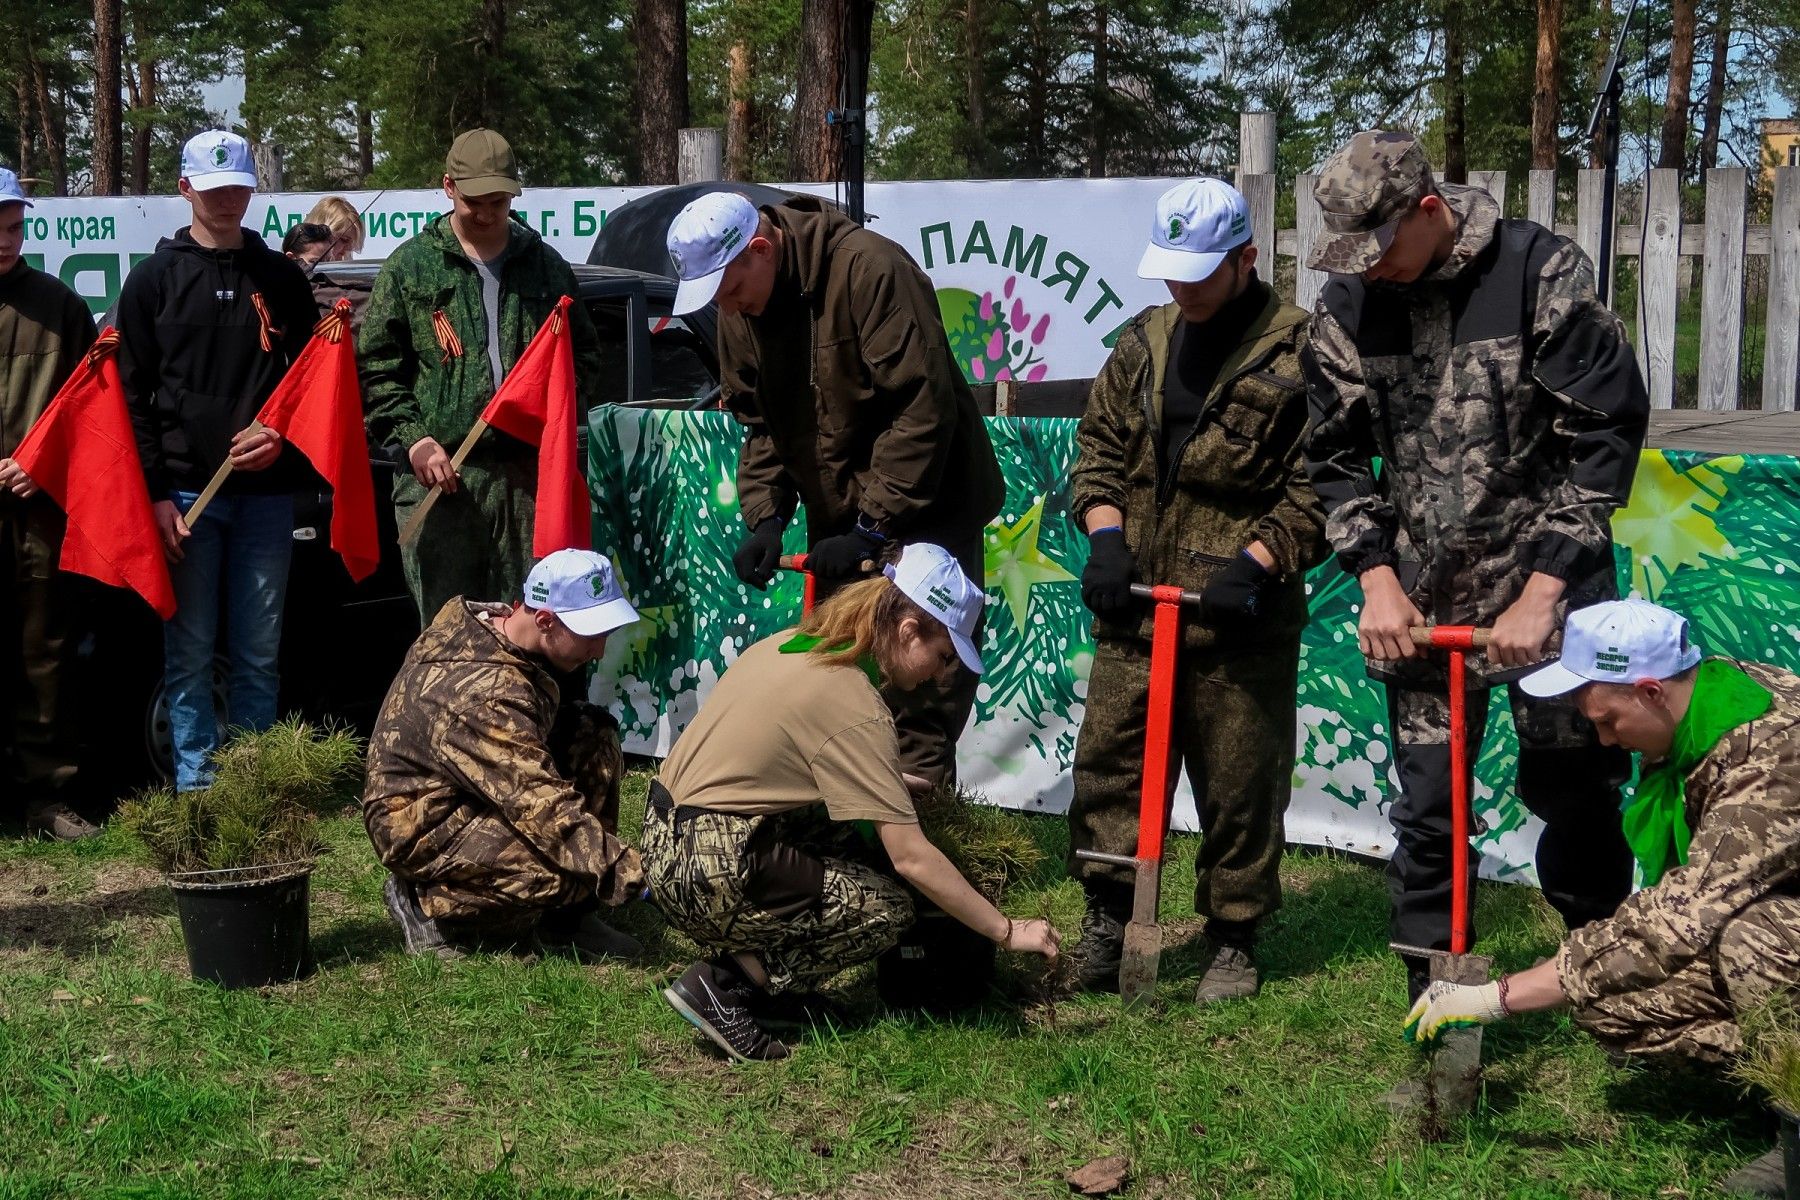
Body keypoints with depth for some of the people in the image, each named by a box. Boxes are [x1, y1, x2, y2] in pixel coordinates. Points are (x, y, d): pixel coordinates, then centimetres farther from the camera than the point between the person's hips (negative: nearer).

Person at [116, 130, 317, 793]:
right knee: (190, 653, 0)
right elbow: (133, 396, 2)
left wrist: (282, 439, -6)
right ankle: (197, 788, 7)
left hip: (266, 492, 2)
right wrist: (156, 493, -7)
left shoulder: (281, 277, 12)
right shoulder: (154, 279, 6)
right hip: (184, 491, -1)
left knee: (258, 654, 4)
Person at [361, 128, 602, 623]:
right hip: (438, 472, -2)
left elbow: (585, 354, 20)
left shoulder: (545, 265, 14)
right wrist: (413, 437, -9)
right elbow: (377, 364, 4)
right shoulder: (411, 266, 7)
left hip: (529, 474, 2)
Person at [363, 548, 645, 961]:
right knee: (565, 869, -30)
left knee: (595, 740, -4)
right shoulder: (489, 694, -33)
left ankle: (570, 914, 1)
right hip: (422, 825, -10)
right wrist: (624, 870, -35)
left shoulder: (491, 619, -4)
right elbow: (540, 806, -36)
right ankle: (425, 902, -4)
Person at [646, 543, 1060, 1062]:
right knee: (887, 910, -2)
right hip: (705, 877, -9)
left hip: (665, 837, 9)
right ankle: (725, 983, -7)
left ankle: (745, 957, 7)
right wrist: (1008, 931, -10)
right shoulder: (856, 709, -17)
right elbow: (911, 858, -18)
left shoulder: (790, 644, 8)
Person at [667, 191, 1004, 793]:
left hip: (925, 507, -7)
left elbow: (923, 410, -26)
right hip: (837, 515, 7)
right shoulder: (737, 306, -1)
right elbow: (760, 423, 9)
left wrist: (873, 528, -24)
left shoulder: (869, 268, -24)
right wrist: (765, 518, -6)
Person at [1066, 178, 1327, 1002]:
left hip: (1239, 615, -5)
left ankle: (1233, 940, 20)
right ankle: (1106, 913, 21)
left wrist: (1255, 563, -17)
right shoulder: (1144, 342, 10)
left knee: (1238, 782, 5)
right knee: (1108, 757, 7)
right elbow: (1100, 445, 15)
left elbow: (1317, 490, -7)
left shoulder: (1298, 354, -8)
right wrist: (1105, 536, 0)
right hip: (1134, 602, 5)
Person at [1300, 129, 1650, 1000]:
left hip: (1550, 594, -2)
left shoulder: (1541, 274, -11)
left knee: (1575, 792, 8)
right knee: (1428, 809, 3)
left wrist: (1542, 593, -13)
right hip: (1421, 601, 2)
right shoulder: (1348, 306, -1)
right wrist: (1377, 581, -4)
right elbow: (1335, 457, 7)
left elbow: (1606, 435, -10)